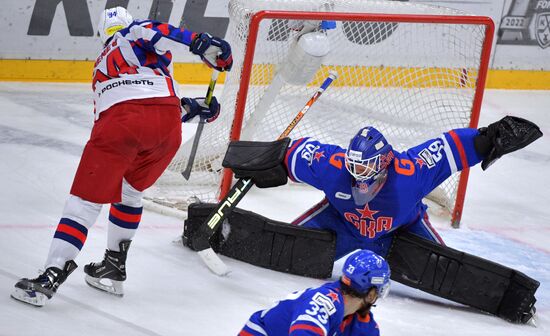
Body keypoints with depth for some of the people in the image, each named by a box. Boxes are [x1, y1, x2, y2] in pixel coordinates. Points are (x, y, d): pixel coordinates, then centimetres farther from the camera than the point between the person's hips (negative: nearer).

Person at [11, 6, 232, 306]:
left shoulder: (102, 65, 36)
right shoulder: (135, 34, 25)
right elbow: (155, 32, -2)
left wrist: (191, 107, 37)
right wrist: (201, 42, -7)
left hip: (119, 121, 1)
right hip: (167, 124, 0)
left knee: (86, 198, 2)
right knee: (130, 190, 23)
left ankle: (52, 274, -10)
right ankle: (114, 267, 28)